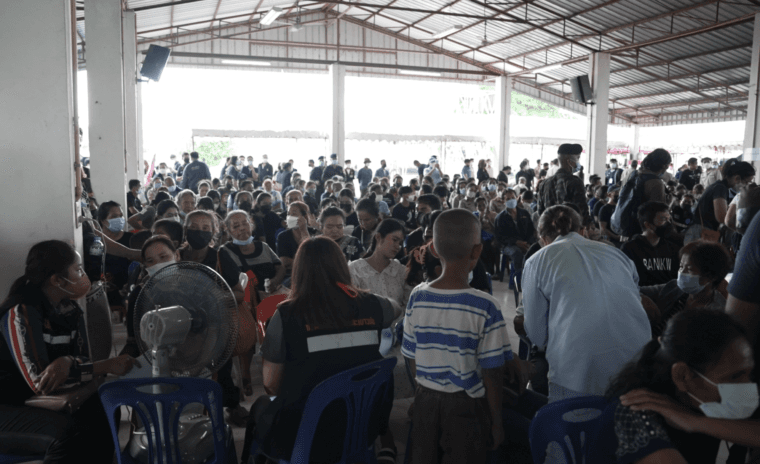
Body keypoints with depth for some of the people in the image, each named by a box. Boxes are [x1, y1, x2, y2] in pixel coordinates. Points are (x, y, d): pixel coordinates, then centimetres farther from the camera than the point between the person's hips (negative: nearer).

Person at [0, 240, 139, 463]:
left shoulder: (69, 309, 1)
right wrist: (107, 366, -24)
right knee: (69, 431, -30)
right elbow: (39, 380, -26)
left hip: (38, 400, 7)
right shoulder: (21, 312, -22)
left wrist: (67, 362, -26)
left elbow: (82, 358, -1)